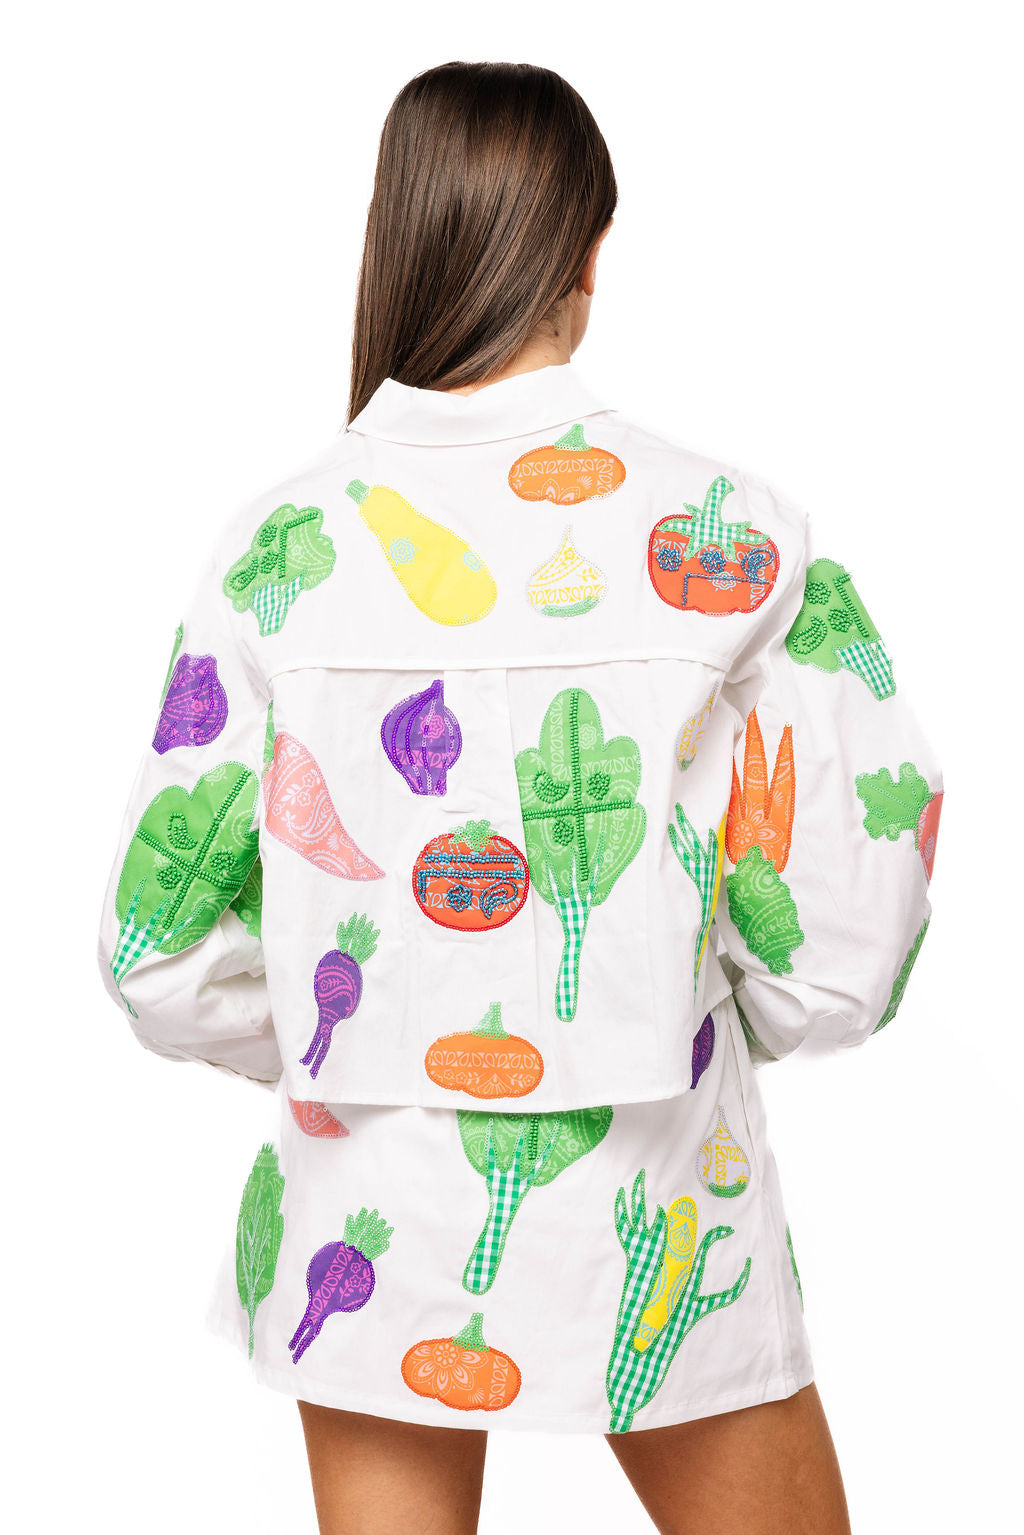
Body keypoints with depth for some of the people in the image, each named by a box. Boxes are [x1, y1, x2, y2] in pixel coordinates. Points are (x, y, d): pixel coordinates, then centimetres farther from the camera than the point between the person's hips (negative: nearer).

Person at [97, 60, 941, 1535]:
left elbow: (162, 956, -5)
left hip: (369, 1234, 2)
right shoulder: (734, 537, -12)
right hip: (652, 1234, -1)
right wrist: (664, 1024, 8)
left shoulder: (280, 544, -9)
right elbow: (842, 957, -11)